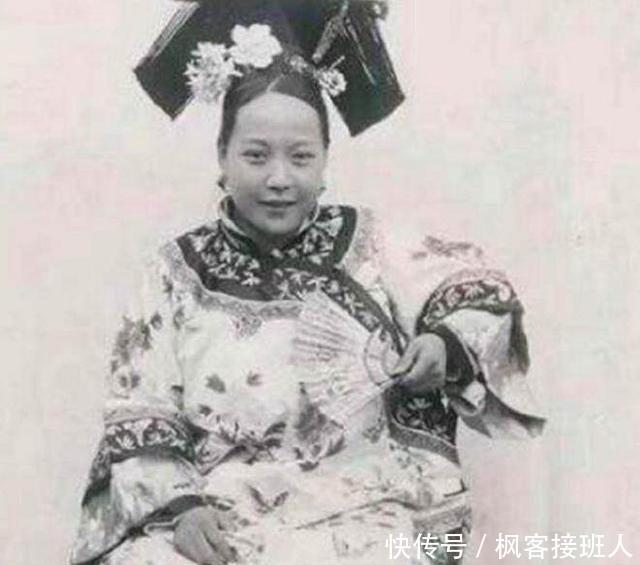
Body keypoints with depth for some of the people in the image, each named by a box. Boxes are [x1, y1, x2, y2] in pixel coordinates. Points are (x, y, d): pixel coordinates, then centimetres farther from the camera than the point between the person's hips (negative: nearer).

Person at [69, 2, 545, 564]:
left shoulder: (373, 244, 6)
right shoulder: (178, 271, 5)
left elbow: (484, 296, 14)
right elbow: (141, 419, 4)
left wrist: (446, 345, -7)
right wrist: (179, 504, -12)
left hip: (363, 512, 0)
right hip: (218, 519, 1)